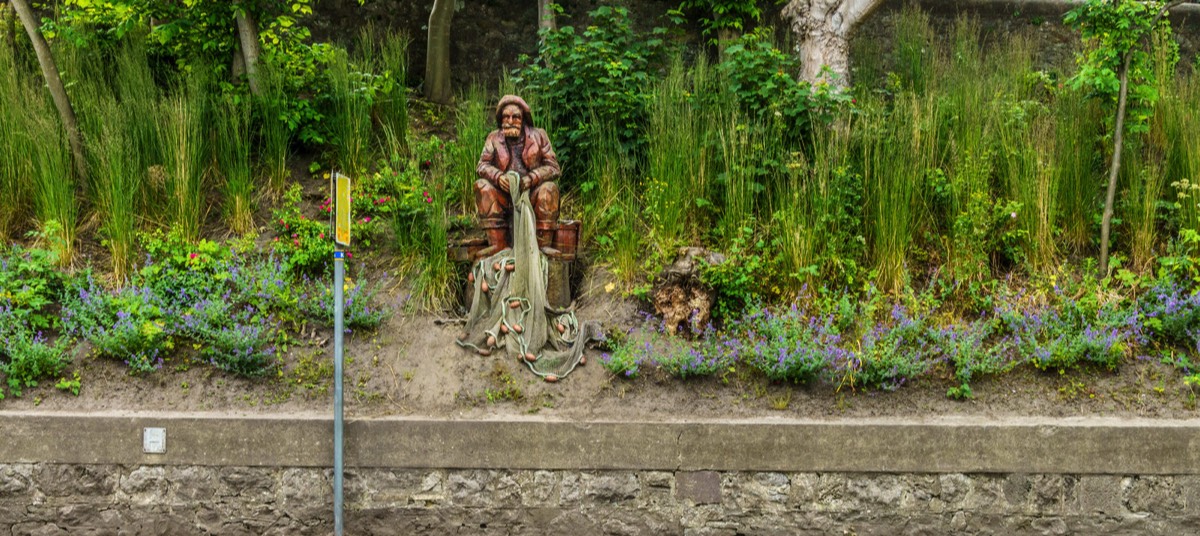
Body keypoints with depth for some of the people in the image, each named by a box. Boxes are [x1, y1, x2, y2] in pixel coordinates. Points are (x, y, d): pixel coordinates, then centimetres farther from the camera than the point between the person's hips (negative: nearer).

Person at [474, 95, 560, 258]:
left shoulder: (538, 136, 4)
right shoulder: (494, 138, 8)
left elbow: (553, 167, -4)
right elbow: (482, 165, -1)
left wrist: (531, 178, -23)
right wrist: (498, 176, -24)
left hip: (532, 195, -1)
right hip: (504, 197, 1)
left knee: (549, 188, -31)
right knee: (482, 185, -25)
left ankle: (544, 243, -30)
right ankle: (498, 243, -31)